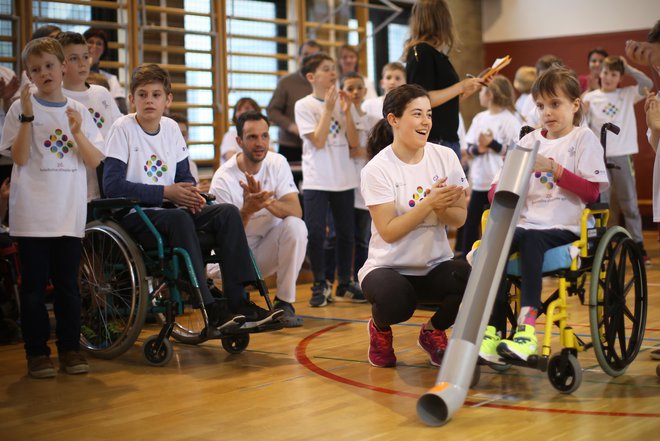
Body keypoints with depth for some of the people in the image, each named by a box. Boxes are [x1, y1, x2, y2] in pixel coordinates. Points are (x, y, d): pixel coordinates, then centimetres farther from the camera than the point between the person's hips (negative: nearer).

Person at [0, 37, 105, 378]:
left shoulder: (77, 111, 8)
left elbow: (95, 161, 2)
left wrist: (77, 132, -13)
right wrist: (28, 116, -17)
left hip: (70, 214, 2)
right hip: (32, 214, -2)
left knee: (68, 283, 7)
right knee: (34, 284, 1)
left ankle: (70, 348, 16)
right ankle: (37, 352, 9)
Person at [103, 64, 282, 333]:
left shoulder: (171, 128, 9)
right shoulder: (123, 128, -9)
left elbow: (184, 176, 16)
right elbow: (112, 185, -18)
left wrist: (189, 194, -10)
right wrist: (166, 192, -19)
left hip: (168, 210, 6)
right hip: (132, 216, -6)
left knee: (228, 213, -13)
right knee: (179, 218, -36)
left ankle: (239, 303, -18)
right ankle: (211, 311, -36)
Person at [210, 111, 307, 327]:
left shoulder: (277, 163, -9)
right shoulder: (223, 179, -18)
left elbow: (296, 211, -21)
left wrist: (266, 201, -41)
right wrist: (246, 211, -40)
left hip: (270, 245, 2)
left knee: (295, 226, -29)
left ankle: (284, 302, -16)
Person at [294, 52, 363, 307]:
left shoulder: (340, 103, 7)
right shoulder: (304, 106, -4)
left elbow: (353, 143, 2)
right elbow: (318, 141, -14)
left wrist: (346, 112, -8)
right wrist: (328, 109, -15)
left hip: (344, 179, 4)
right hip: (316, 181, -4)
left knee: (346, 233, 8)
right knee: (315, 233, -8)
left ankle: (344, 283, 20)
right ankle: (320, 286, 4)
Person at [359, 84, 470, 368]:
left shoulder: (445, 157, 0)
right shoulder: (377, 169, -11)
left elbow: (459, 219, -1)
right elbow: (388, 232, -17)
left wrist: (442, 207, -23)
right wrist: (429, 203, -25)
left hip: (436, 265, 4)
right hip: (389, 266, -3)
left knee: (473, 281, -29)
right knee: (396, 303, -36)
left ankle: (433, 331, 6)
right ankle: (380, 329, 7)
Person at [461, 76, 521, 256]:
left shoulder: (509, 119, -8)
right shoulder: (479, 118, 10)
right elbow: (469, 148, 8)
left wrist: (492, 144, -16)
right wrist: (478, 148, -13)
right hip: (480, 180, 6)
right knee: (470, 221, 9)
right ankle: (466, 257, 19)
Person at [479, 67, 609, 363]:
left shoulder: (583, 138, 7)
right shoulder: (529, 141, 19)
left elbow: (592, 192, -4)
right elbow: (495, 191, 14)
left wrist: (554, 169, -15)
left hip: (565, 228, -4)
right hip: (526, 223, 4)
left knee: (531, 239, -36)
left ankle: (527, 327, -37)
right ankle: (492, 331, -27)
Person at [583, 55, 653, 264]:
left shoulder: (628, 94, 5)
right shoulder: (590, 97, 3)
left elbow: (648, 84, -10)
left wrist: (627, 67, -6)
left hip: (622, 154, 0)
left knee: (629, 202, 4)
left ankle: (638, 245, 8)